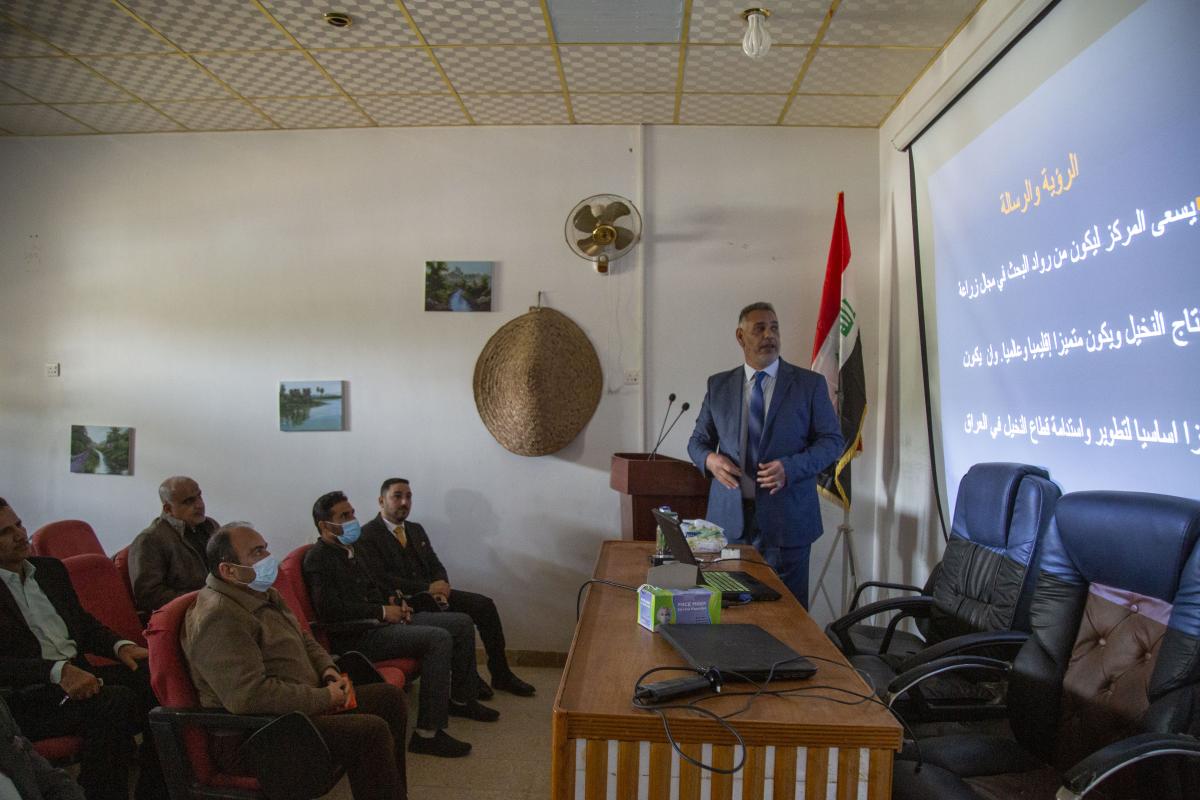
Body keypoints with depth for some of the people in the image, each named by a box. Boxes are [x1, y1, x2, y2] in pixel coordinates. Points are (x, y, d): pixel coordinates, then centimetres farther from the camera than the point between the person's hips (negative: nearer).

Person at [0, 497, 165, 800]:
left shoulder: (51, 569, 18)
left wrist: (120, 646, 3)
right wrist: (58, 671, -28)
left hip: (78, 673, 7)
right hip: (28, 698, -6)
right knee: (118, 701, -32)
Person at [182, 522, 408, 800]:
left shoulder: (265, 594, 10)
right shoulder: (220, 618, -22)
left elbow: (304, 639, 23)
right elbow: (249, 696, -30)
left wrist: (327, 669, 3)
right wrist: (324, 698, -21)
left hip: (302, 702, 10)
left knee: (389, 697, 7)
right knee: (371, 731, -24)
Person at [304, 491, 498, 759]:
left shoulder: (349, 551, 17)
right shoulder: (318, 558, -12)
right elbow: (330, 609, -24)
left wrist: (394, 601, 9)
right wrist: (382, 612, -17)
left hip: (381, 621, 10)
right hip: (357, 636, -10)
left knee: (462, 623, 5)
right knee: (438, 638, -29)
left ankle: (460, 699, 22)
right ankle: (427, 734, -25)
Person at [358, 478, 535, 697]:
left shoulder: (416, 529, 18)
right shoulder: (368, 535, -7)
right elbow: (380, 578, -17)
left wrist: (441, 586, -8)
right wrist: (427, 588, -21)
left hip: (429, 594, 7)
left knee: (485, 605, -10)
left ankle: (501, 675, -2)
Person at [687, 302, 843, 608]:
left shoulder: (810, 384, 2)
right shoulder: (718, 385, 9)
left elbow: (832, 440, 1)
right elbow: (698, 441, 14)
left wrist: (790, 467, -16)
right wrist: (710, 459, -10)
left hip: (786, 517, -2)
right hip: (730, 516, 2)